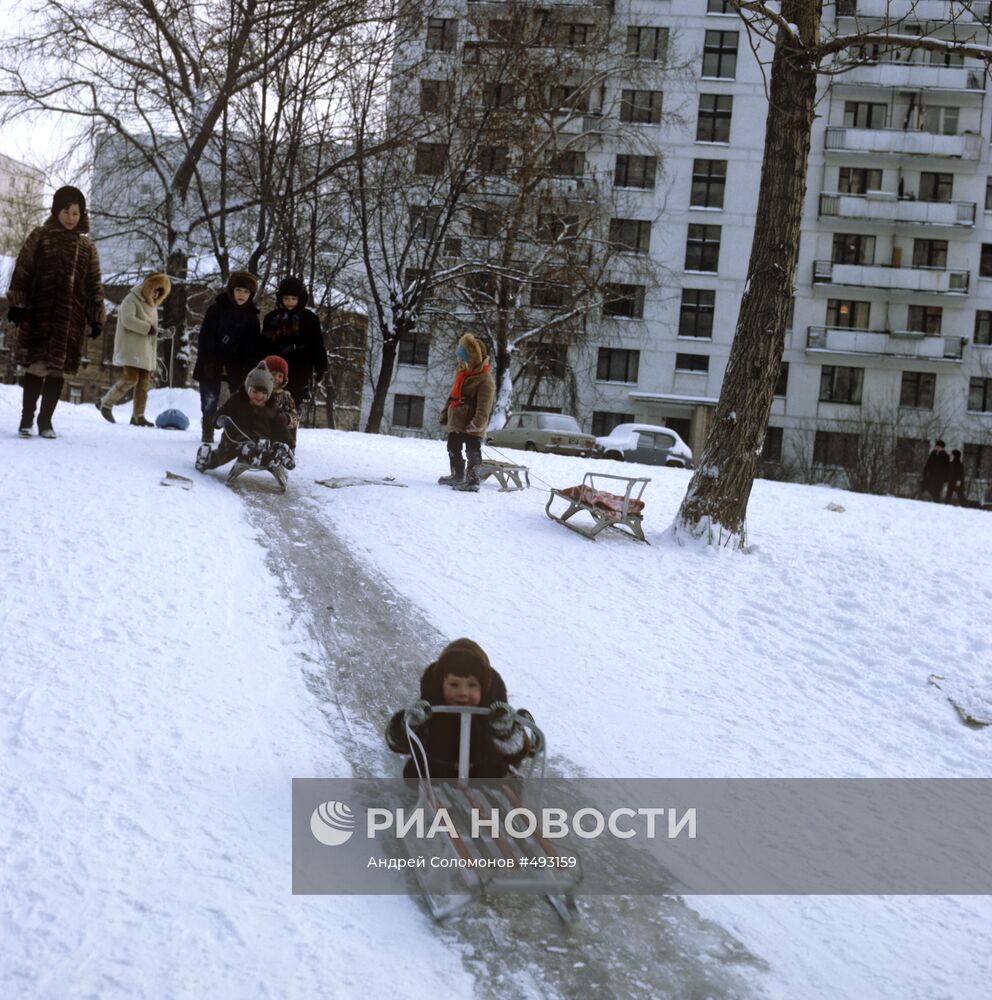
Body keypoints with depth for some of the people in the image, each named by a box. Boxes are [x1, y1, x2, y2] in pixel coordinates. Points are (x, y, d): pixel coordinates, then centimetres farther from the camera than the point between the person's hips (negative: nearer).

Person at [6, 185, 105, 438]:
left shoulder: (87, 247, 12)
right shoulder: (40, 236, 6)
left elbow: (94, 284, 12)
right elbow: (22, 271, 2)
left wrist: (96, 318, 5)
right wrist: (16, 303, -6)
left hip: (71, 317, 3)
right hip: (39, 313, -2)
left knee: (59, 368, 2)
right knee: (38, 364, -9)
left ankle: (46, 420, 11)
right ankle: (26, 419, 0)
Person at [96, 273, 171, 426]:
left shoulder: (152, 305, 21)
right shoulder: (131, 299, -5)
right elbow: (128, 319, -21)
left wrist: (154, 353, 19)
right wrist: (148, 328, -22)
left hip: (145, 350, 8)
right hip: (131, 348, -8)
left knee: (143, 383, 3)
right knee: (131, 378, -17)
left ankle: (138, 416, 5)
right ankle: (106, 403, -2)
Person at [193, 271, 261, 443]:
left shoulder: (251, 316, 3)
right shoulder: (216, 309, -4)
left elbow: (253, 345, 5)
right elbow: (205, 338, -7)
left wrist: (251, 368, -5)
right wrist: (207, 363, -13)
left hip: (237, 366, 2)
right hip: (213, 363, -2)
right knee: (210, 400, 0)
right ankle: (207, 433, 13)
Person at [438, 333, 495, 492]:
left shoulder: (485, 380, -16)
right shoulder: (461, 374, 12)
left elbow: (484, 407, -22)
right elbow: (452, 396, 21)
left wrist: (477, 424, -28)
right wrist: (445, 414, 19)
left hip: (471, 428, -10)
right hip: (455, 423, 10)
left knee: (473, 453, -6)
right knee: (453, 450, 20)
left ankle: (473, 480, -4)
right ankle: (458, 476, 34)